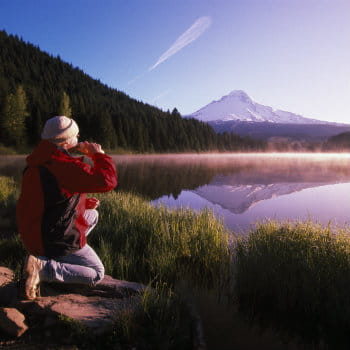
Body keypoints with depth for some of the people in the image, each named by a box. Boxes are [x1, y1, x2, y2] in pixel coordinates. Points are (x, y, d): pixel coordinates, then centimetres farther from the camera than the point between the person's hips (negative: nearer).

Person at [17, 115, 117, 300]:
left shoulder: (37, 162, 4)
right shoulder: (64, 165, -27)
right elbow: (107, 181, -31)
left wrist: (85, 203, 12)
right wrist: (99, 154, -14)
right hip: (56, 241, -9)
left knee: (93, 215, 25)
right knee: (97, 274, 8)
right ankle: (43, 267, -8)